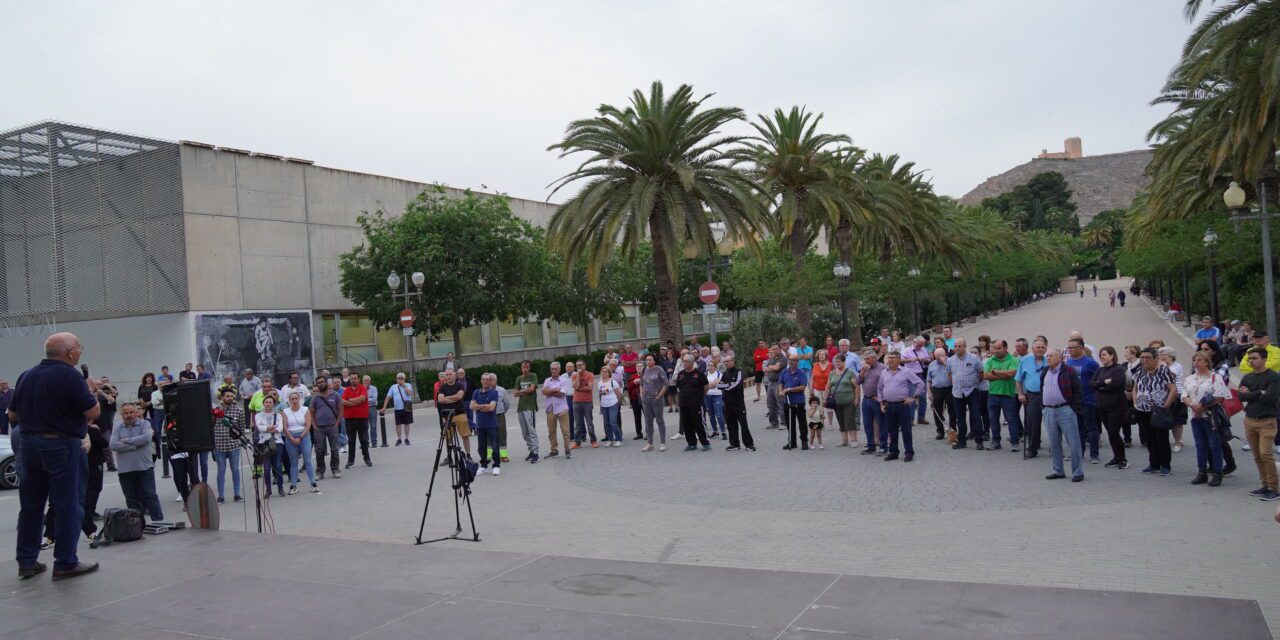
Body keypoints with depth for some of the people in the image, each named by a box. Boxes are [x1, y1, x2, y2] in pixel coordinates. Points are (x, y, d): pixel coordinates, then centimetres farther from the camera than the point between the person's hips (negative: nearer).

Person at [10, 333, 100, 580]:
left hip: (29, 444, 7)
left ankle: (26, 561, 18)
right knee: (67, 505, -1)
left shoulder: (26, 376, 9)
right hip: (62, 445, -7)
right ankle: (65, 563, 2)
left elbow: (12, 415, 15)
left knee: (31, 504, 13)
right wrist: (90, 393, 2)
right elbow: (93, 412, -15)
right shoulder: (70, 375, -13)